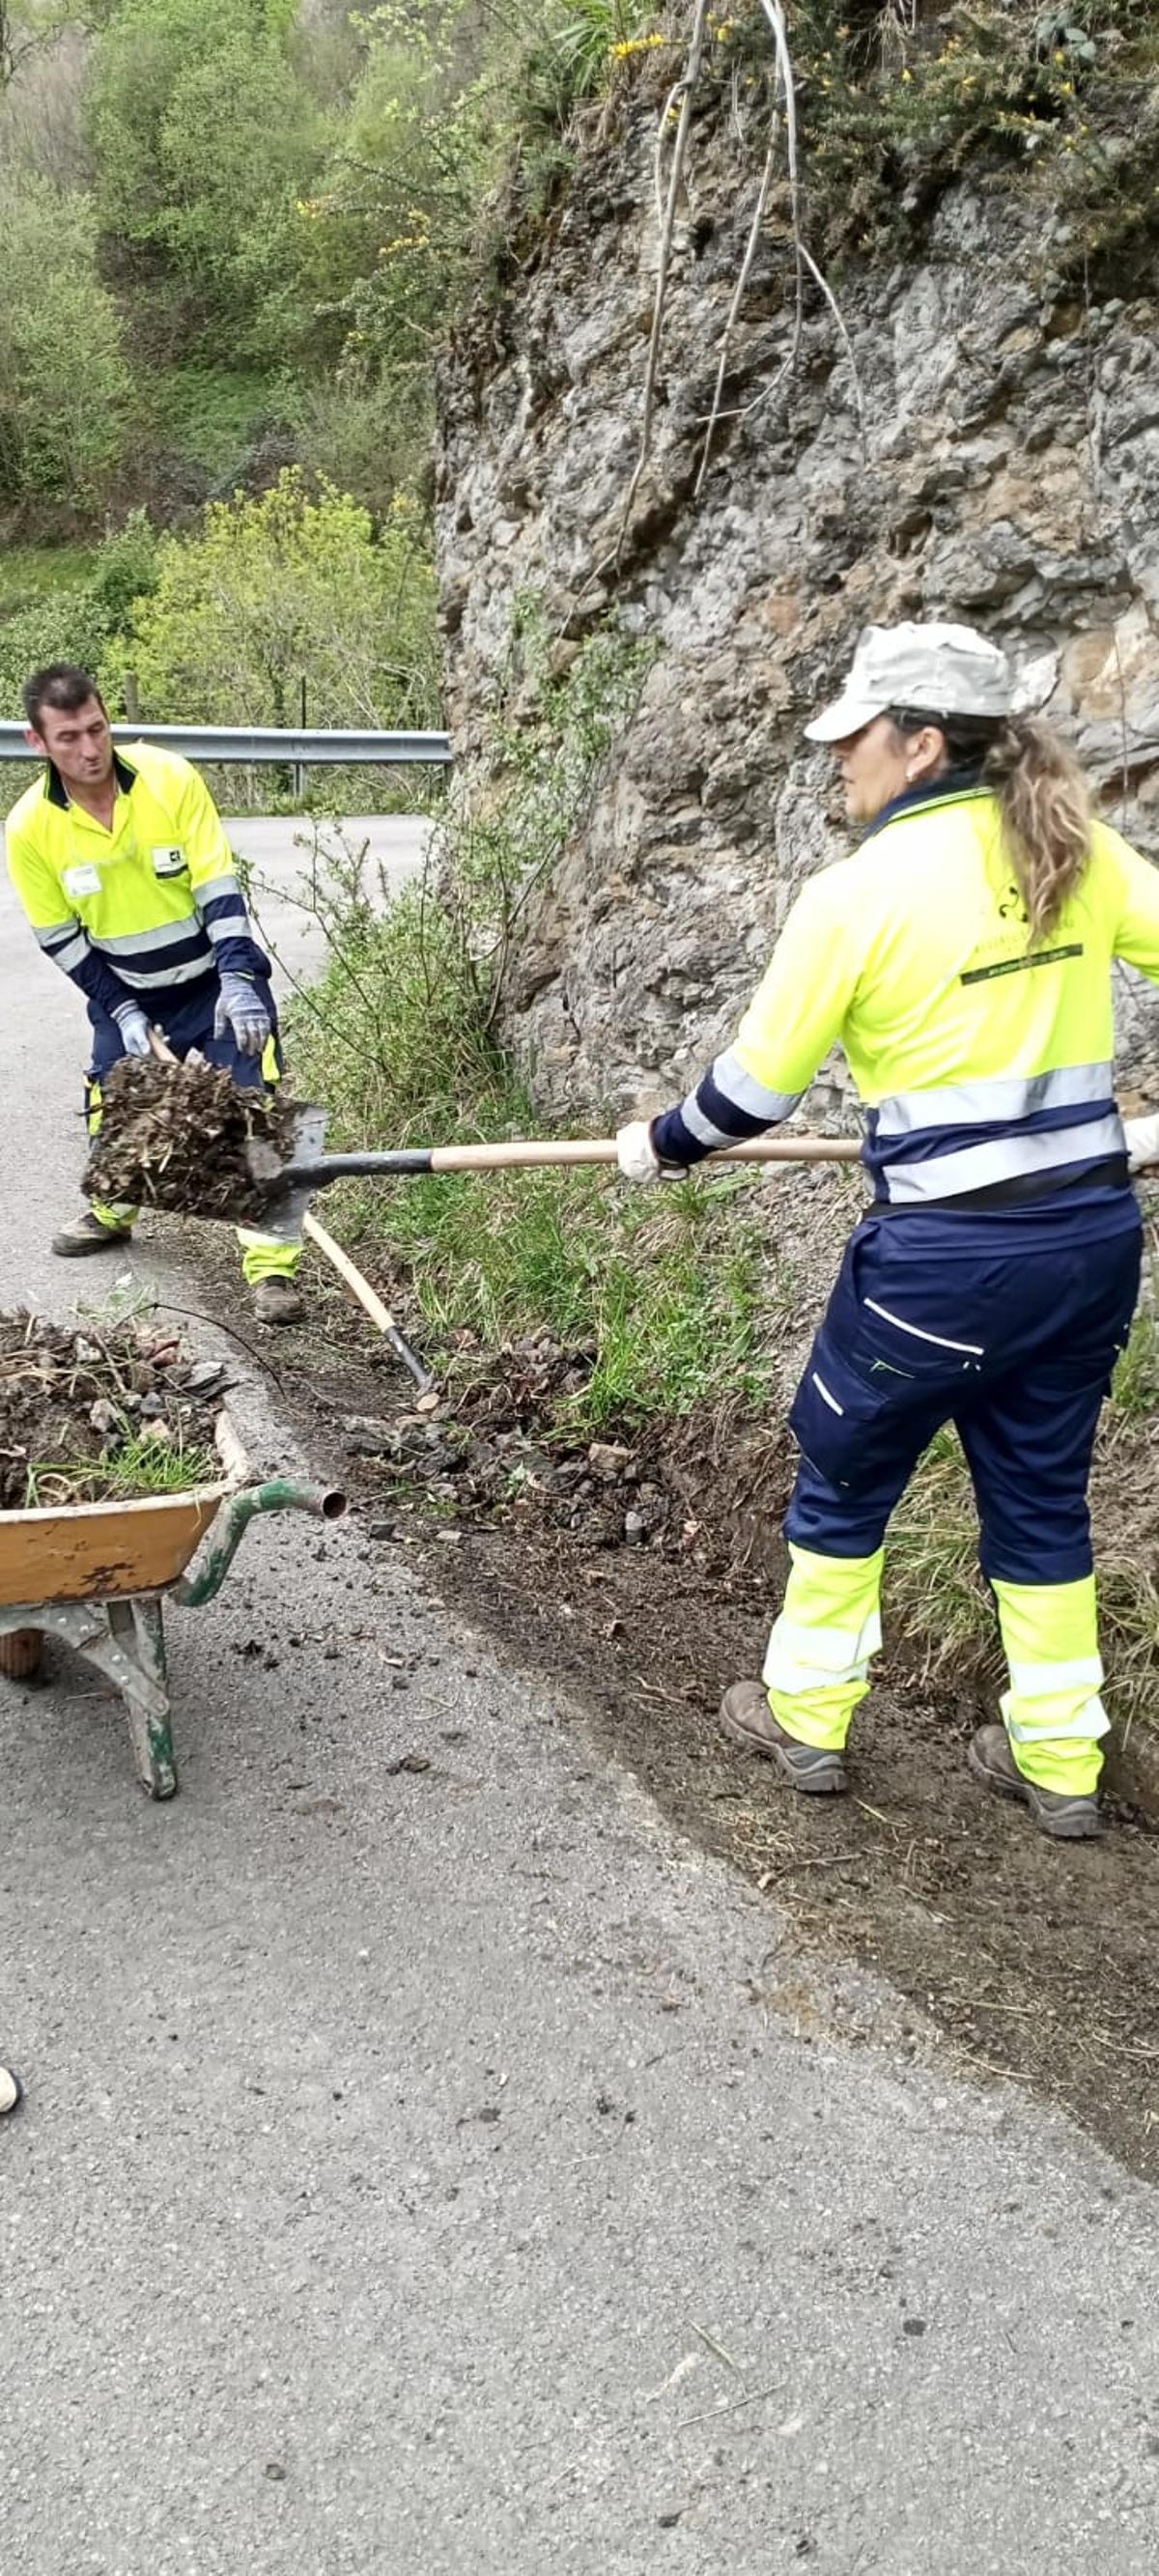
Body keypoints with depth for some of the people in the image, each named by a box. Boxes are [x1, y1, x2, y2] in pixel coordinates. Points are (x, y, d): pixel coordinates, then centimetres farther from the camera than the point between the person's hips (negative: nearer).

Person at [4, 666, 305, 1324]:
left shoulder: (170, 777, -20)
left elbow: (220, 887, -18)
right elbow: (61, 937, -4)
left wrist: (238, 980, -28)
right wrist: (121, 1009, -10)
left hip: (218, 978, -3)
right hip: (128, 995, 3)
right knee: (112, 1107, 15)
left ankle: (272, 1264, -6)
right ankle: (111, 1213, 46)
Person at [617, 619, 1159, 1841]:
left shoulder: (859, 891, -12)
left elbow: (755, 1084, -5)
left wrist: (661, 1144, 13)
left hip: (949, 1251, -5)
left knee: (842, 1479, 17)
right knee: (1041, 1495, 20)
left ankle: (804, 1718, 32)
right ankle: (1059, 1761, 30)